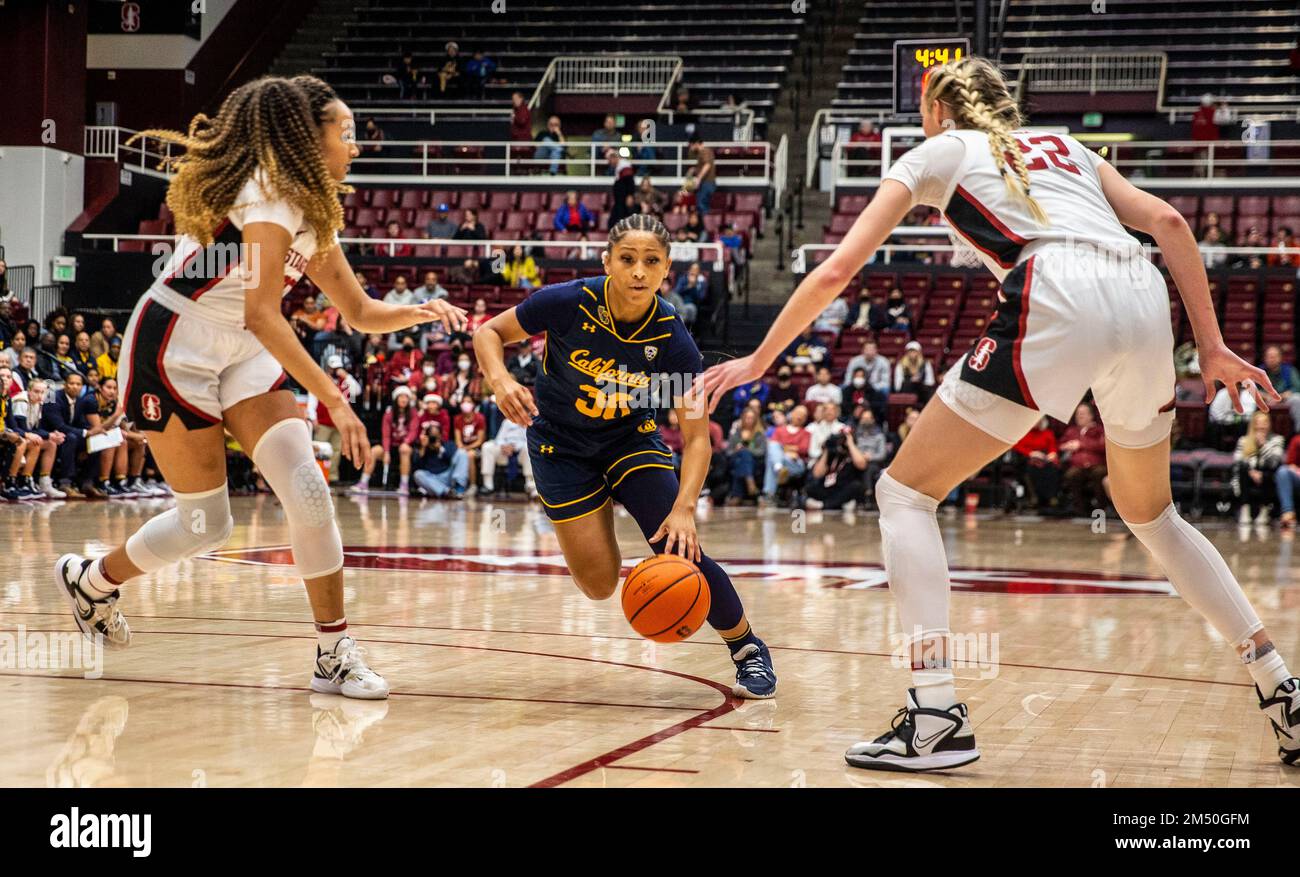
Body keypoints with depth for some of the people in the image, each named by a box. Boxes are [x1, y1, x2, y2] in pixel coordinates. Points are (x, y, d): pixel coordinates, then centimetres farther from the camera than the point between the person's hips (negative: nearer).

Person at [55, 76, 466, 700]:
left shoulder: (313, 210, 9)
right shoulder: (270, 191, -19)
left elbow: (360, 311, 16)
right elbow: (262, 314, -26)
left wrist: (417, 312, -6)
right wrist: (334, 400, -27)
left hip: (241, 356, 8)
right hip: (171, 350, -8)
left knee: (309, 493, -9)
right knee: (206, 525, -3)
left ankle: (334, 655, -2)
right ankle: (91, 579, 24)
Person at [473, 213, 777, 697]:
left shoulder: (672, 339, -23)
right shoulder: (568, 303, -26)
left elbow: (696, 436, -21)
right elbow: (489, 333, -12)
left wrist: (684, 507, -36)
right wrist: (501, 380, -33)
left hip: (632, 437, 1)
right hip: (561, 444, 0)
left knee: (681, 549, -18)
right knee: (599, 585, -8)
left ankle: (749, 650, 4)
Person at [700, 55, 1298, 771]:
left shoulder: (937, 153, 22)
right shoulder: (1063, 145, 34)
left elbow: (837, 270, 16)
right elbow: (1166, 221, 19)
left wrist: (759, 358, 26)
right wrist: (1211, 346, 19)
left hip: (1056, 304, -5)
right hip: (1145, 300, 6)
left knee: (906, 490, 6)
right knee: (1149, 512, 27)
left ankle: (936, 716, -8)